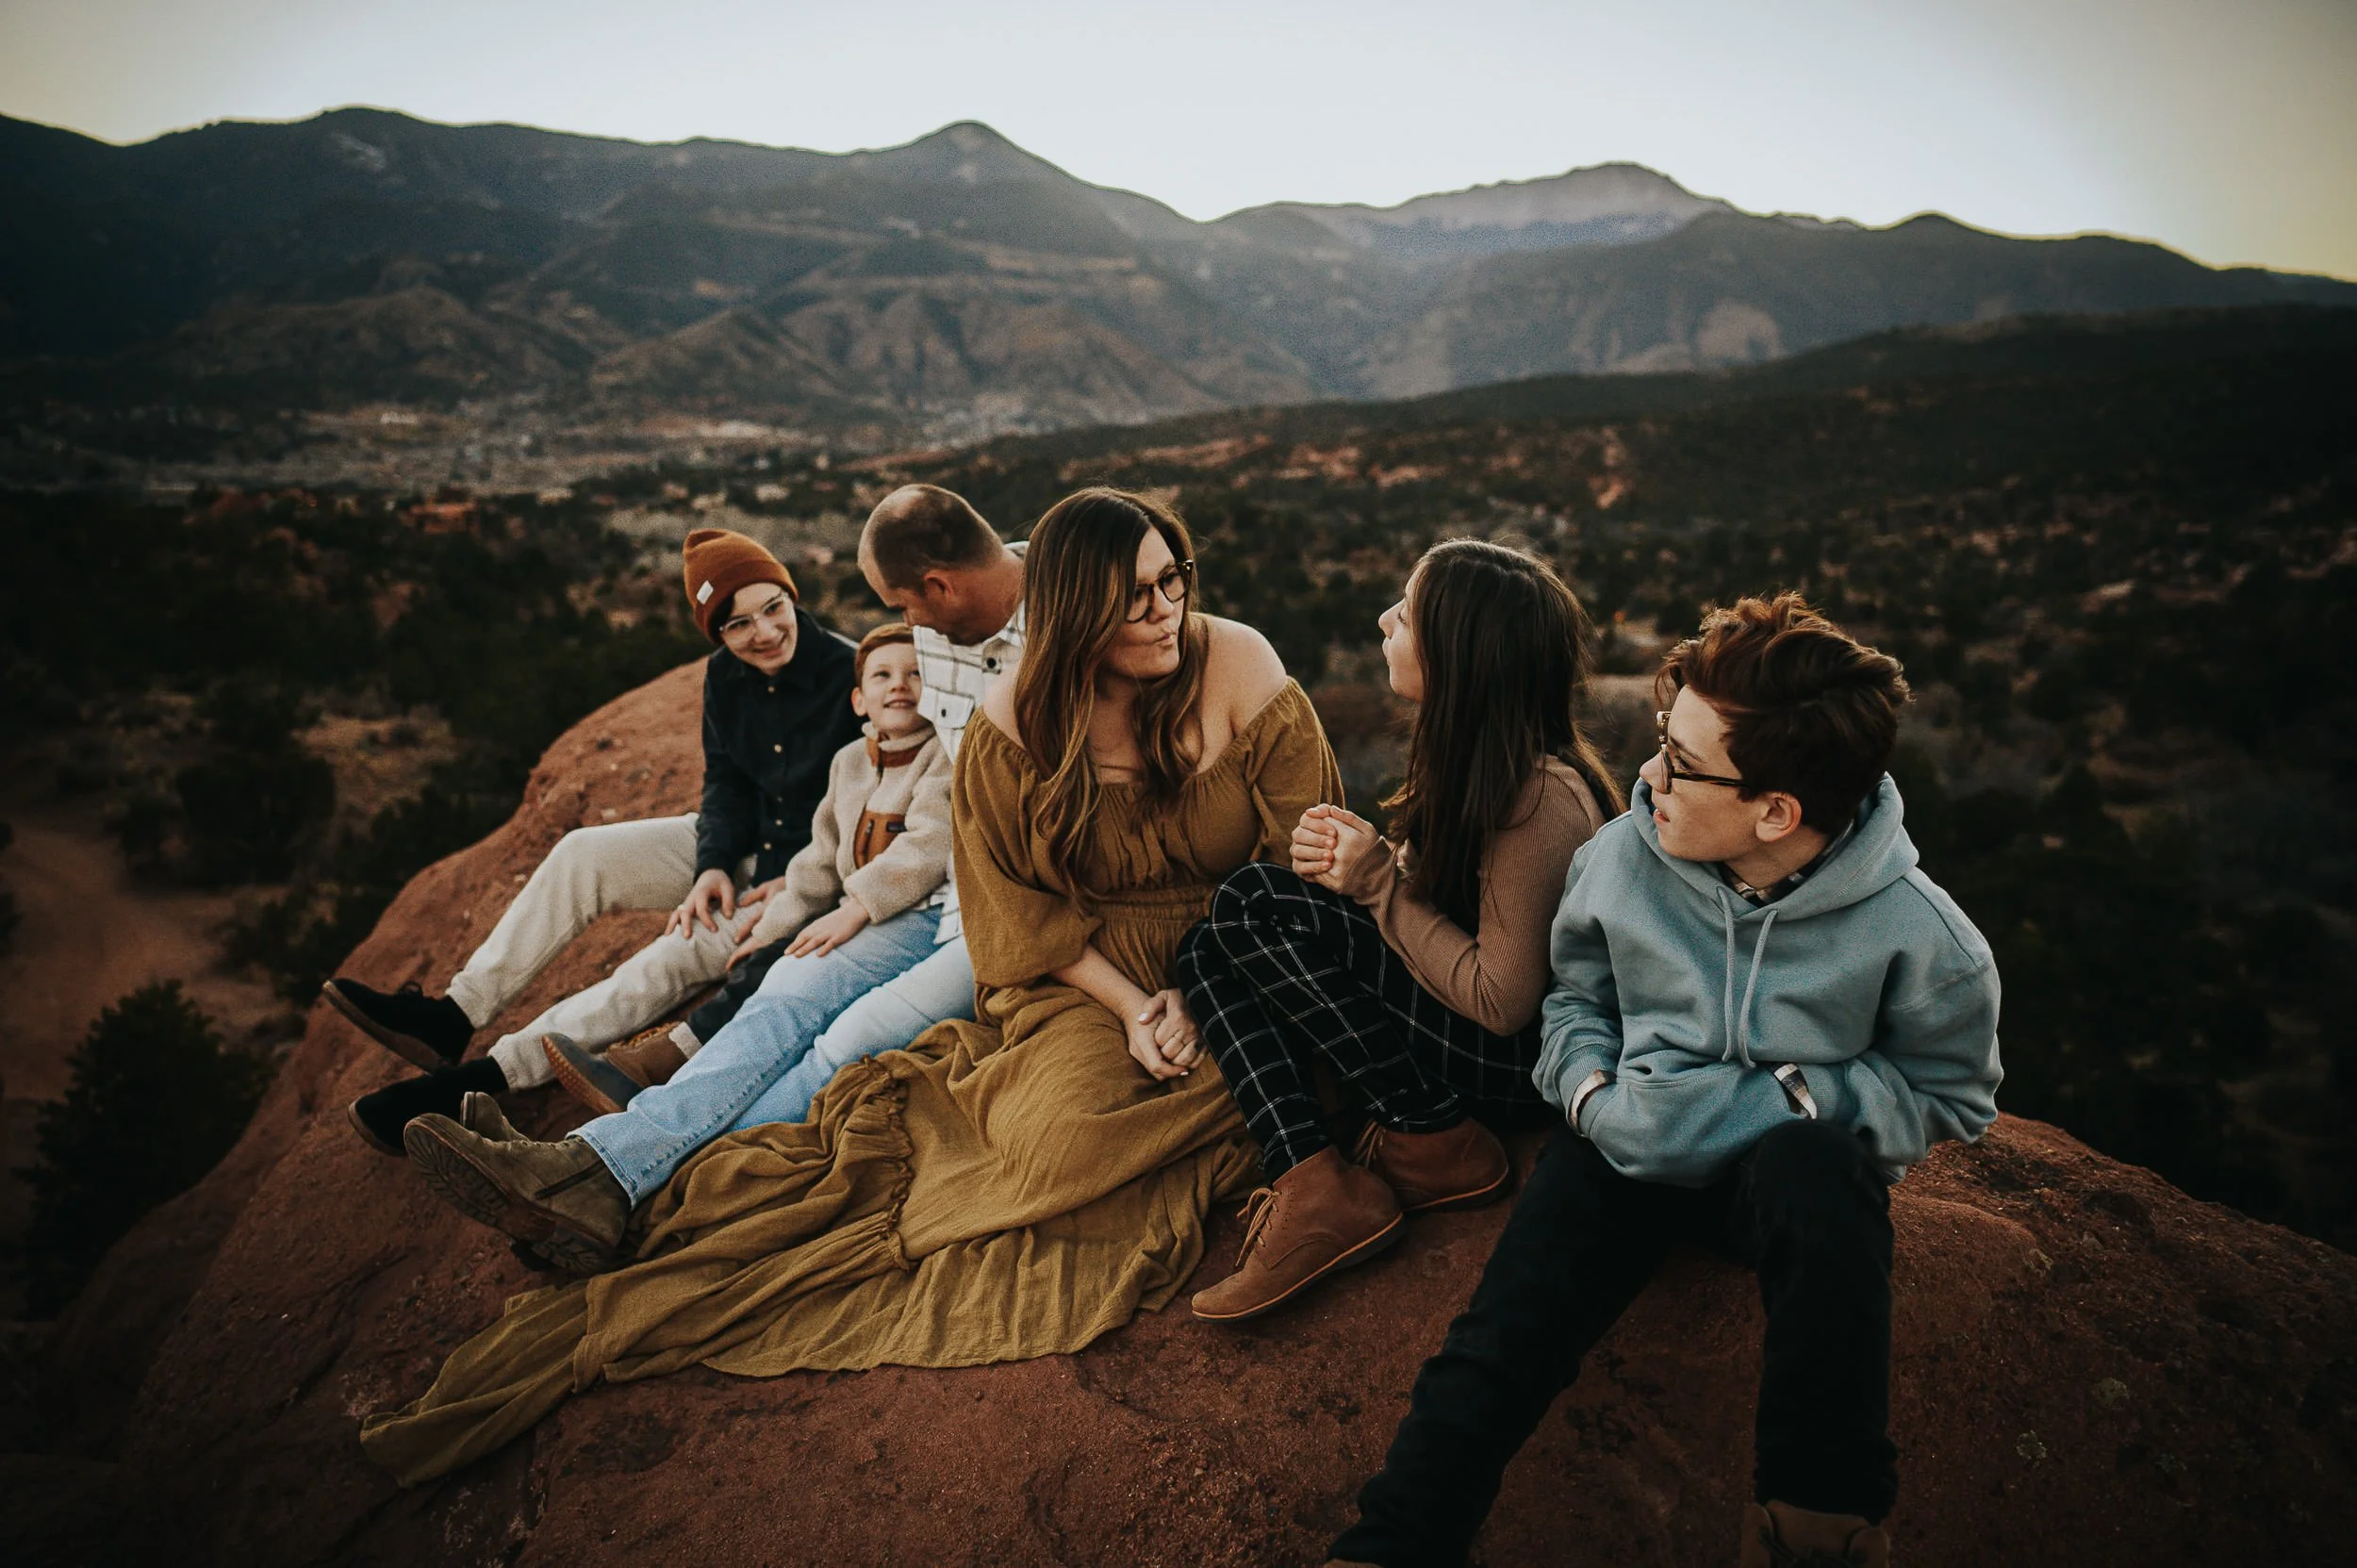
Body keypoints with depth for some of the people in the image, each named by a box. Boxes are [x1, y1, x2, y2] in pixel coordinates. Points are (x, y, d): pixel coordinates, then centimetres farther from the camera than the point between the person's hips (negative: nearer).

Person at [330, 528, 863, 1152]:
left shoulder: (853, 674, -22)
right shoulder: (726, 676, -1)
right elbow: (726, 781, 5)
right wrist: (713, 866, -14)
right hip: (744, 847, 7)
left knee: (679, 953, -28)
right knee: (583, 854, -7)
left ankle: (488, 1078, -25)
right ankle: (454, 1016, -7)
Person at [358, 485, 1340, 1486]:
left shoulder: (1237, 666, -9)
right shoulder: (1012, 723, -8)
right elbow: (1023, 911, -3)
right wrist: (1132, 1005, -15)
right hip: (1078, 981, -1)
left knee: (1065, 1135, -27)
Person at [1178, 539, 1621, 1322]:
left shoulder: (1540, 799, -26)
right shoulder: (1473, 752, 2)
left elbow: (1502, 1001, -25)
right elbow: (1427, 892, 12)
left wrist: (1377, 882, -19)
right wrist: (1348, 858, -10)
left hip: (1525, 1055, -9)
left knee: (1251, 907, -19)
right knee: (1206, 955, -5)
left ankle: (1433, 1141, -8)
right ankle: (1314, 1186, -17)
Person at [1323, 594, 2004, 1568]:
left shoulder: (1913, 931, -14)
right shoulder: (1622, 857, -7)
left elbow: (1950, 1096, -3)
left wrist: (1786, 1101, -18)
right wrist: (1594, 1093, -9)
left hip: (1795, 1166, -1)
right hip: (1631, 1147, 2)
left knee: (1809, 1164, -39)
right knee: (1502, 1335, -24)